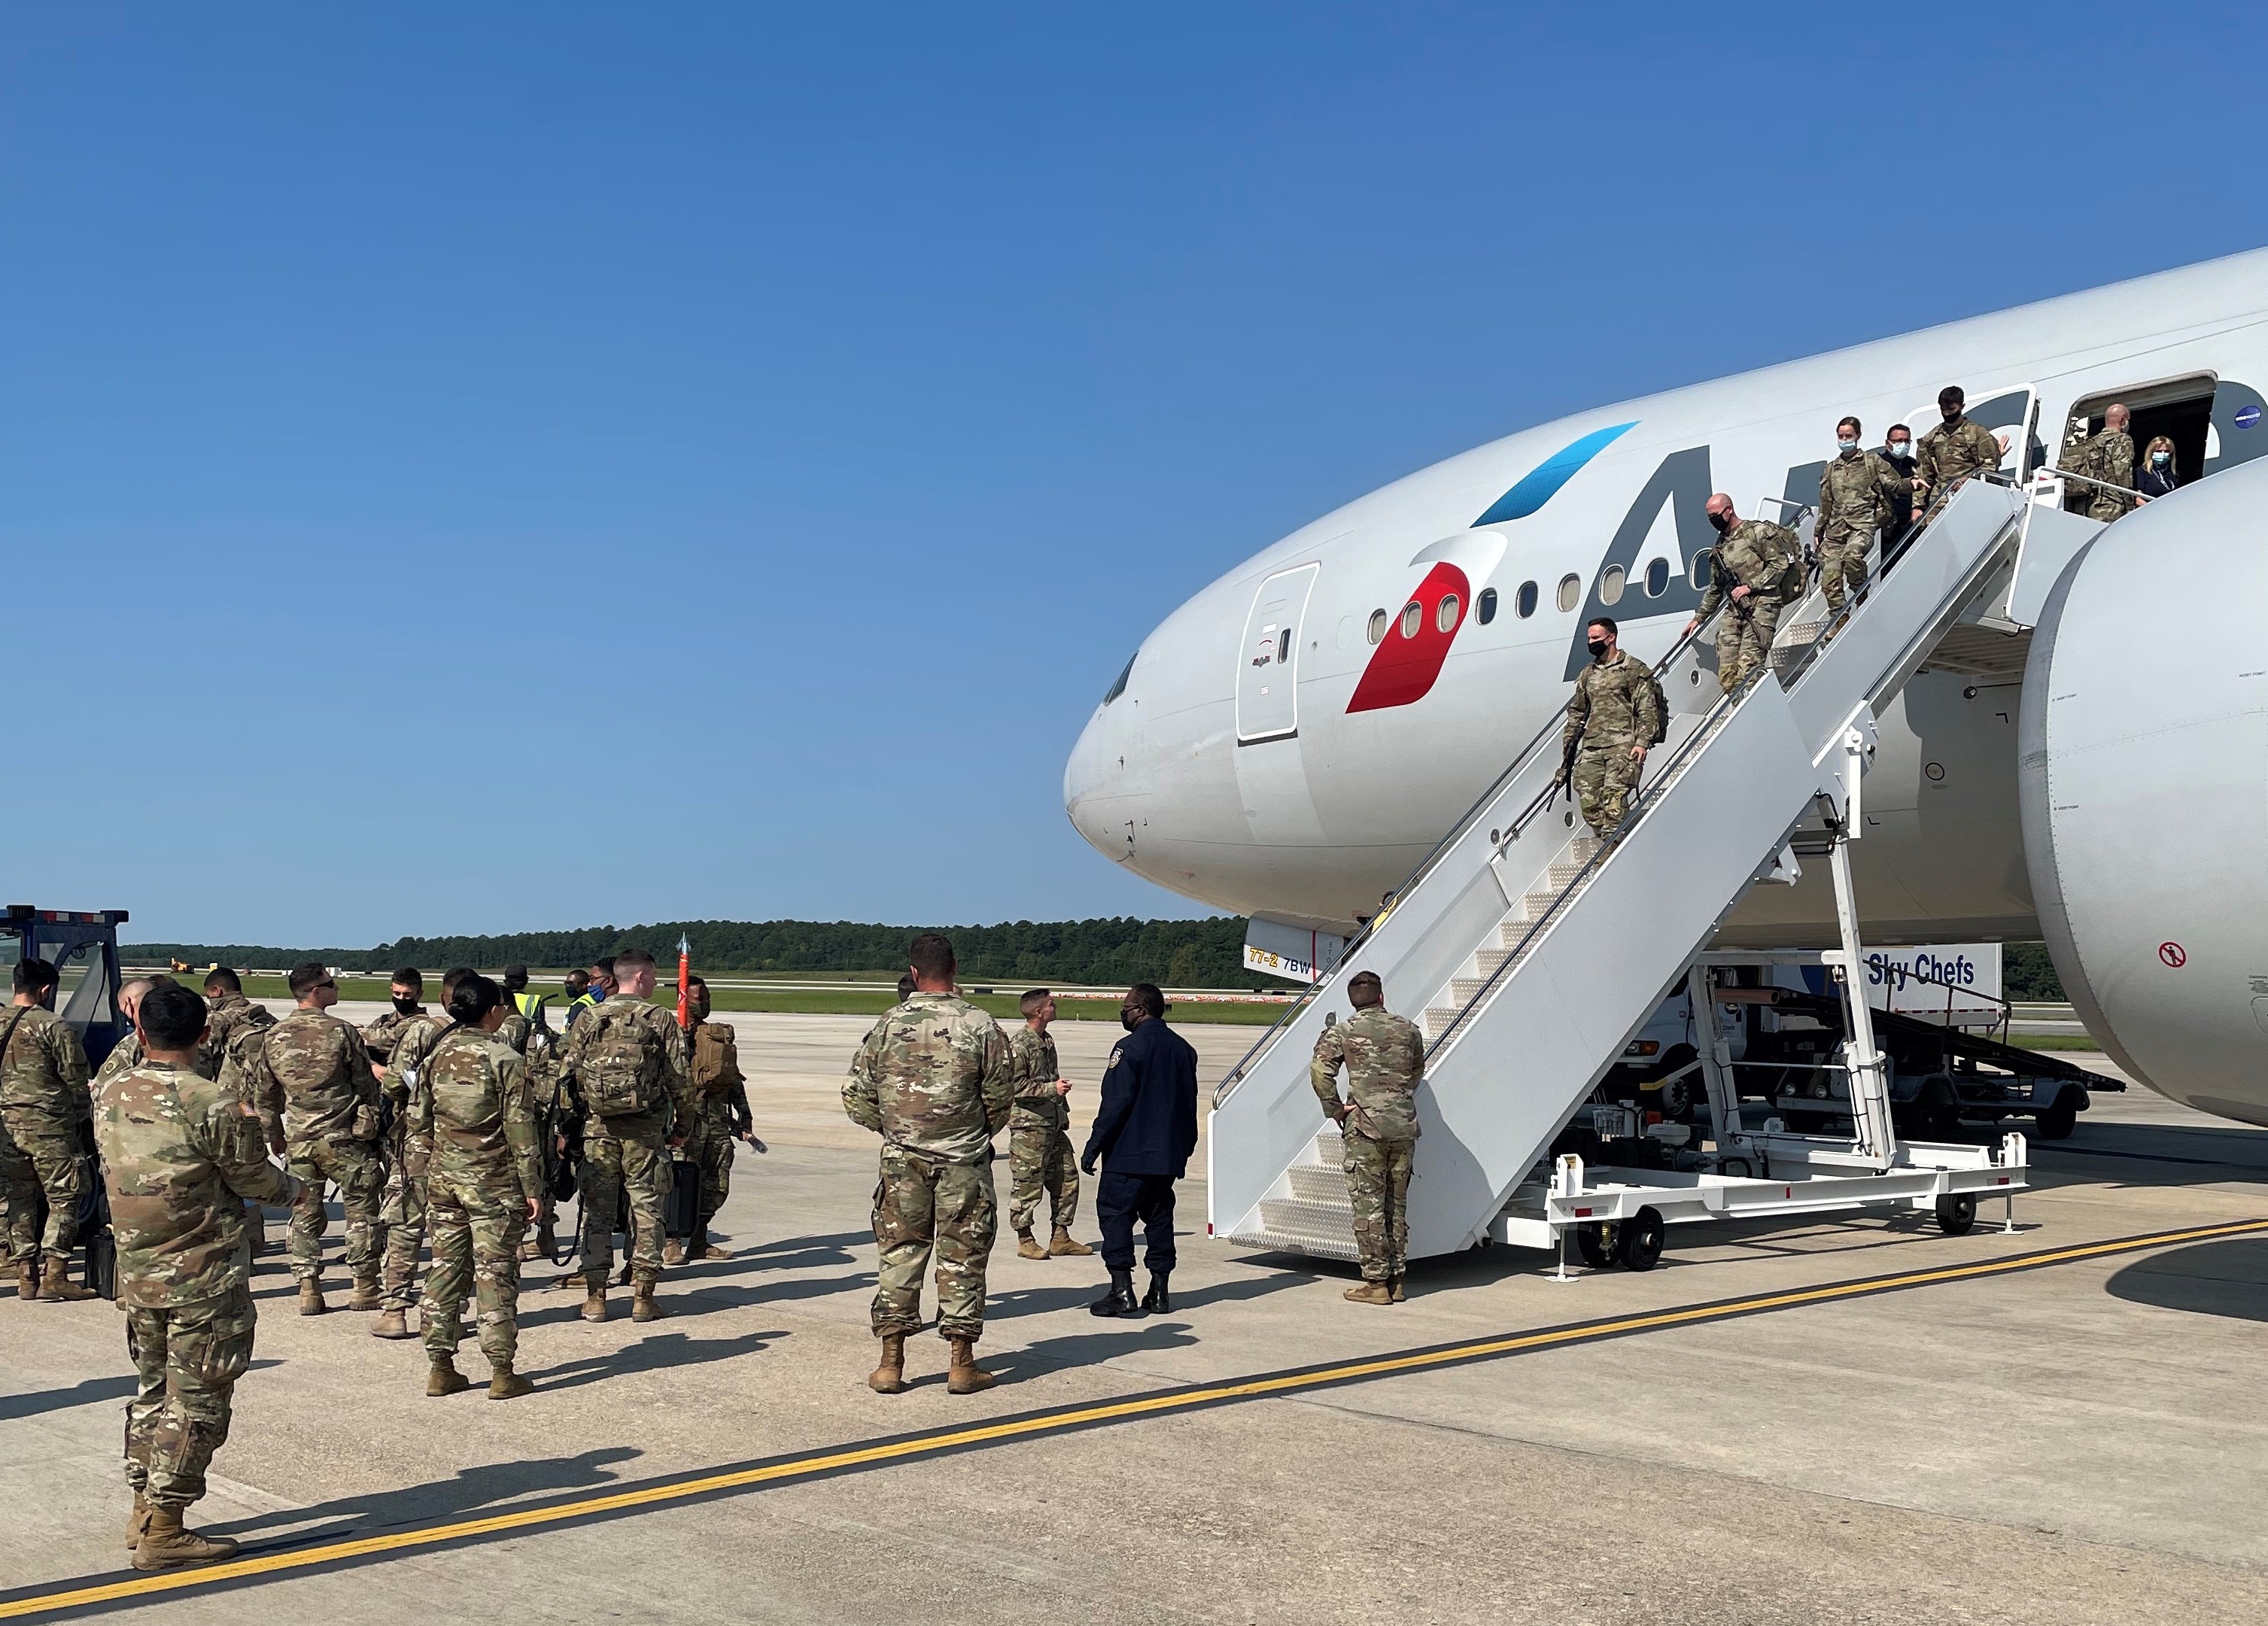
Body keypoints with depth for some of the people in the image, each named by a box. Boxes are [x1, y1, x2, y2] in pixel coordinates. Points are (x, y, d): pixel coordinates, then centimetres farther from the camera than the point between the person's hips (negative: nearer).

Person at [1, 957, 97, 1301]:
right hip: (48, 1124, -6)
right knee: (63, 1199, 2)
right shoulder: (53, 1026, -11)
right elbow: (76, 1078, -9)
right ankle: (55, 1276, -3)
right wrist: (83, 1115, 6)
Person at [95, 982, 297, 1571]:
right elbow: (255, 1180, -10)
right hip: (204, 1278, -6)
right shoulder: (215, 1104, -19)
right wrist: (294, 1191, 11)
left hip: (136, 1272, 7)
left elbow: (116, 1170, 10)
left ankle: (143, 1513, 28)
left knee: (152, 1390, 20)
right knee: (197, 1402, 3)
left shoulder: (112, 1096, 0)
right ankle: (163, 1533, 6)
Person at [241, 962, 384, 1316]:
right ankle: (365, 1287, 9)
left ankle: (308, 1289, 10)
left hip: (298, 1140, 4)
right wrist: (373, 1123, 12)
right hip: (344, 1139, -4)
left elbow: (264, 1094, 10)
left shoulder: (271, 1038, 3)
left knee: (305, 1214, 12)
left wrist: (274, 1135, 23)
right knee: (361, 1210, 7)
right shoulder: (342, 1032, -11)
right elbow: (367, 1084, -4)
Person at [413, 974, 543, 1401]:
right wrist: (532, 1187, -6)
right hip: (493, 1180, -5)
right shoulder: (505, 1059, -12)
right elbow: (520, 1129, -11)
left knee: (446, 1266, 11)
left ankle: (440, 1367, 14)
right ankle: (501, 1371, 4)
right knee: (496, 1272, 1)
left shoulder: (436, 1055, 3)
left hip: (443, 1176, 5)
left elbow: (420, 1120, 7)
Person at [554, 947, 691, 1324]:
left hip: (597, 1126, 2)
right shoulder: (660, 1019, -3)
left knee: (597, 1209, 8)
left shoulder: (588, 1019, 5)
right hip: (645, 1128, -2)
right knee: (646, 1209, 5)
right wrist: (681, 1127, 5)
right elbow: (680, 1081, -6)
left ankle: (595, 1297, 9)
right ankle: (642, 1296, 7)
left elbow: (565, 1076, 4)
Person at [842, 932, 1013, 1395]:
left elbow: (856, 1097, 1)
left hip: (902, 1162, 2)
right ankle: (962, 1364, 11)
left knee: (899, 1256, 10)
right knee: (962, 1260, 7)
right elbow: (1001, 1099, -3)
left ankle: (891, 1364, 12)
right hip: (964, 1163, -1)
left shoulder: (888, 1024, -3)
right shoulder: (980, 1026, -7)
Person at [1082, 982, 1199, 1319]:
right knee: (1158, 1216, 13)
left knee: (1115, 1214, -2)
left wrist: (1093, 1147, -11)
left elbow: (1115, 1105, -17)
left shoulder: (1130, 1048, -13)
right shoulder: (1183, 1049, 12)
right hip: (1169, 1157, 8)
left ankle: (1122, 1290, -8)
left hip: (1129, 1153, -7)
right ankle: (1160, 1289, 13)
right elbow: (1189, 1105, 18)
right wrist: (1184, 1148, 25)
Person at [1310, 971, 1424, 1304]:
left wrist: (1335, 1110, -5)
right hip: (1405, 1126, 4)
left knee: (1368, 1205, 1)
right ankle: (1396, 1280, 15)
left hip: (1366, 1126, -4)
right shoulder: (1409, 1030, 11)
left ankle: (1376, 1282, 1)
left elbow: (1320, 1070, -13)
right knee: (1396, 1206, 12)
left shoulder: (1343, 1031, -1)